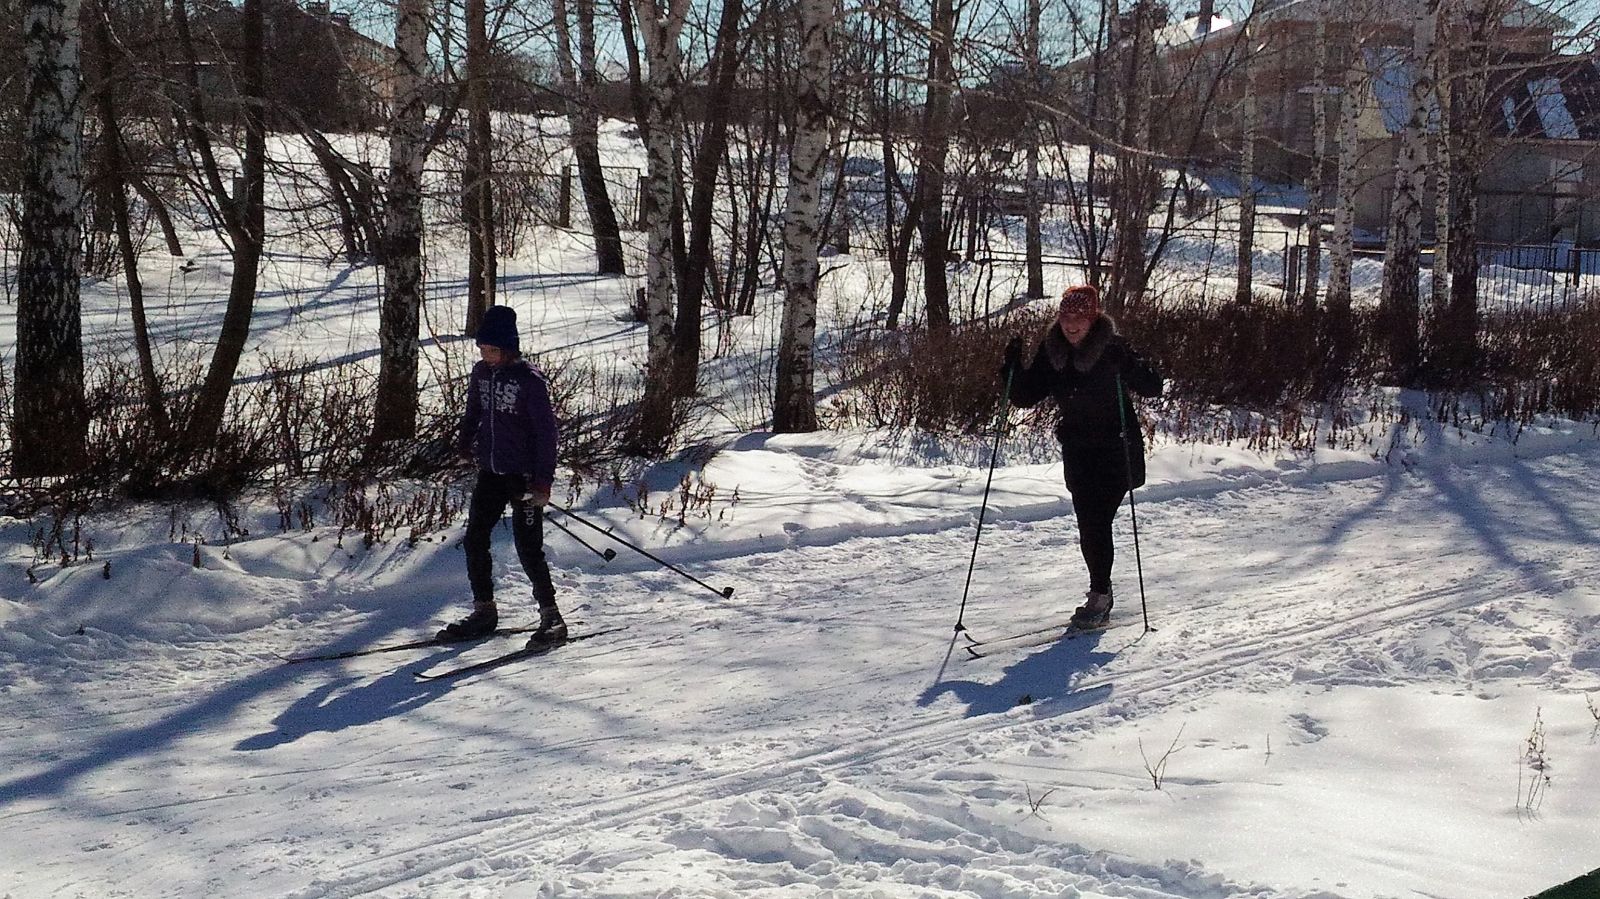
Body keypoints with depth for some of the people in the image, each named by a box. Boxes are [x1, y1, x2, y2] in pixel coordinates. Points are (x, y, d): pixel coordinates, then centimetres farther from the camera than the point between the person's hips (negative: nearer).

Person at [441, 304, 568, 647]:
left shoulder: (530, 379, -13)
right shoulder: (481, 372, 6)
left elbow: (546, 430, -12)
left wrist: (543, 481, -16)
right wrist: (465, 441, 6)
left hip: (524, 475, -7)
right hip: (490, 471, 7)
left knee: (528, 548, -7)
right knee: (474, 540, 7)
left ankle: (551, 617, 4)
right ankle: (484, 611, 20)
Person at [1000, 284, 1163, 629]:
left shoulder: (1112, 347, -11)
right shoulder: (1051, 352, 2)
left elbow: (1153, 387, -15)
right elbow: (1026, 396, 6)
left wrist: (1128, 366, -32)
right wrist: (1013, 368, -11)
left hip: (1115, 449, -5)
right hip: (1077, 451, 5)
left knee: (1098, 522, -10)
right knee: (1087, 524, 7)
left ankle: (1099, 597, -1)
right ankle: (1102, 593, 23)